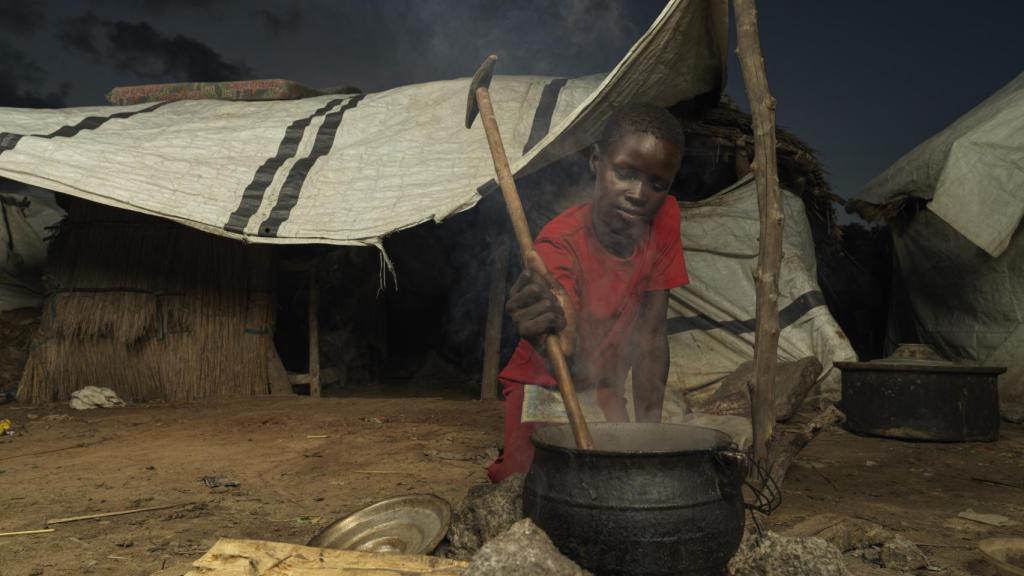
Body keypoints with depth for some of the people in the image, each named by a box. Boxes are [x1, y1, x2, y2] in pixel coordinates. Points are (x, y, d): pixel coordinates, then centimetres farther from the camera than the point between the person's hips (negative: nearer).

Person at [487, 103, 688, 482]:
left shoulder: (664, 219, -14)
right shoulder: (560, 244, -29)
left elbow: (651, 340, -9)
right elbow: (576, 369, -45)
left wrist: (649, 428, -14)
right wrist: (556, 340, -68)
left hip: (604, 393, 4)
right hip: (544, 389, -4)